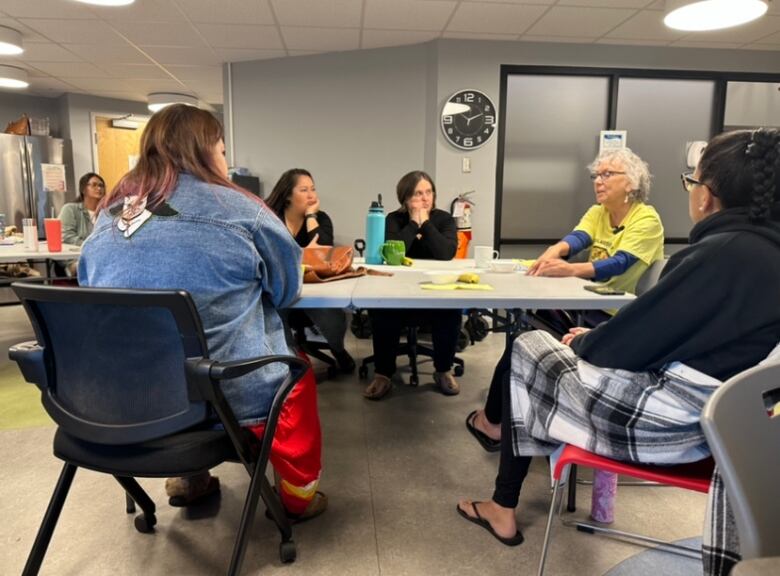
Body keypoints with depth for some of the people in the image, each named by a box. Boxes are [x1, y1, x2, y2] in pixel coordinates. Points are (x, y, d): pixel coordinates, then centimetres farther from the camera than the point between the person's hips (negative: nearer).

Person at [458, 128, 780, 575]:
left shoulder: (722, 252, -24)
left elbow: (628, 343, -20)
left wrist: (579, 345, 1)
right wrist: (596, 339, 9)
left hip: (667, 419, -9)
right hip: (710, 411, 9)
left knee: (527, 351, 8)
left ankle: (504, 509, 21)